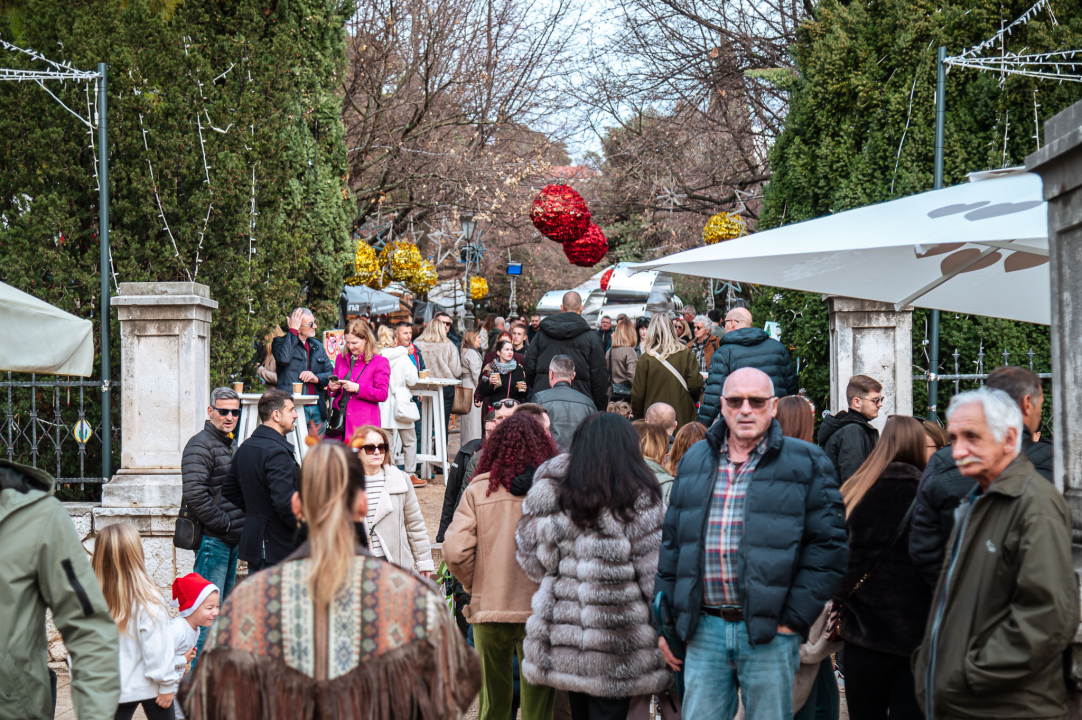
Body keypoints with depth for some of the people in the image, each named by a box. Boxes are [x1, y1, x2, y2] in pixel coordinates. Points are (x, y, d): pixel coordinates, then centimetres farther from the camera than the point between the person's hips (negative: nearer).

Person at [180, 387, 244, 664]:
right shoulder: (200, 446, -12)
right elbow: (195, 496, -22)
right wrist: (225, 524, -17)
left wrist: (238, 525, 14)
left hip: (231, 538, 9)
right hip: (212, 539, -9)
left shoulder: (229, 445, 18)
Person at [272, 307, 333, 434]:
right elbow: (283, 358, -21)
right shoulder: (280, 342, 2)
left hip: (317, 409, 6)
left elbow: (331, 373, 18)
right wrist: (293, 330, -14)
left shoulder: (317, 346, 20)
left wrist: (317, 378, -5)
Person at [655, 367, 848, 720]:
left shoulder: (805, 463, 0)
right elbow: (671, 543, 17)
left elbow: (829, 545, -4)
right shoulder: (695, 461, 13)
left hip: (769, 632, -3)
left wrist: (793, 619, -9)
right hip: (704, 630, 3)